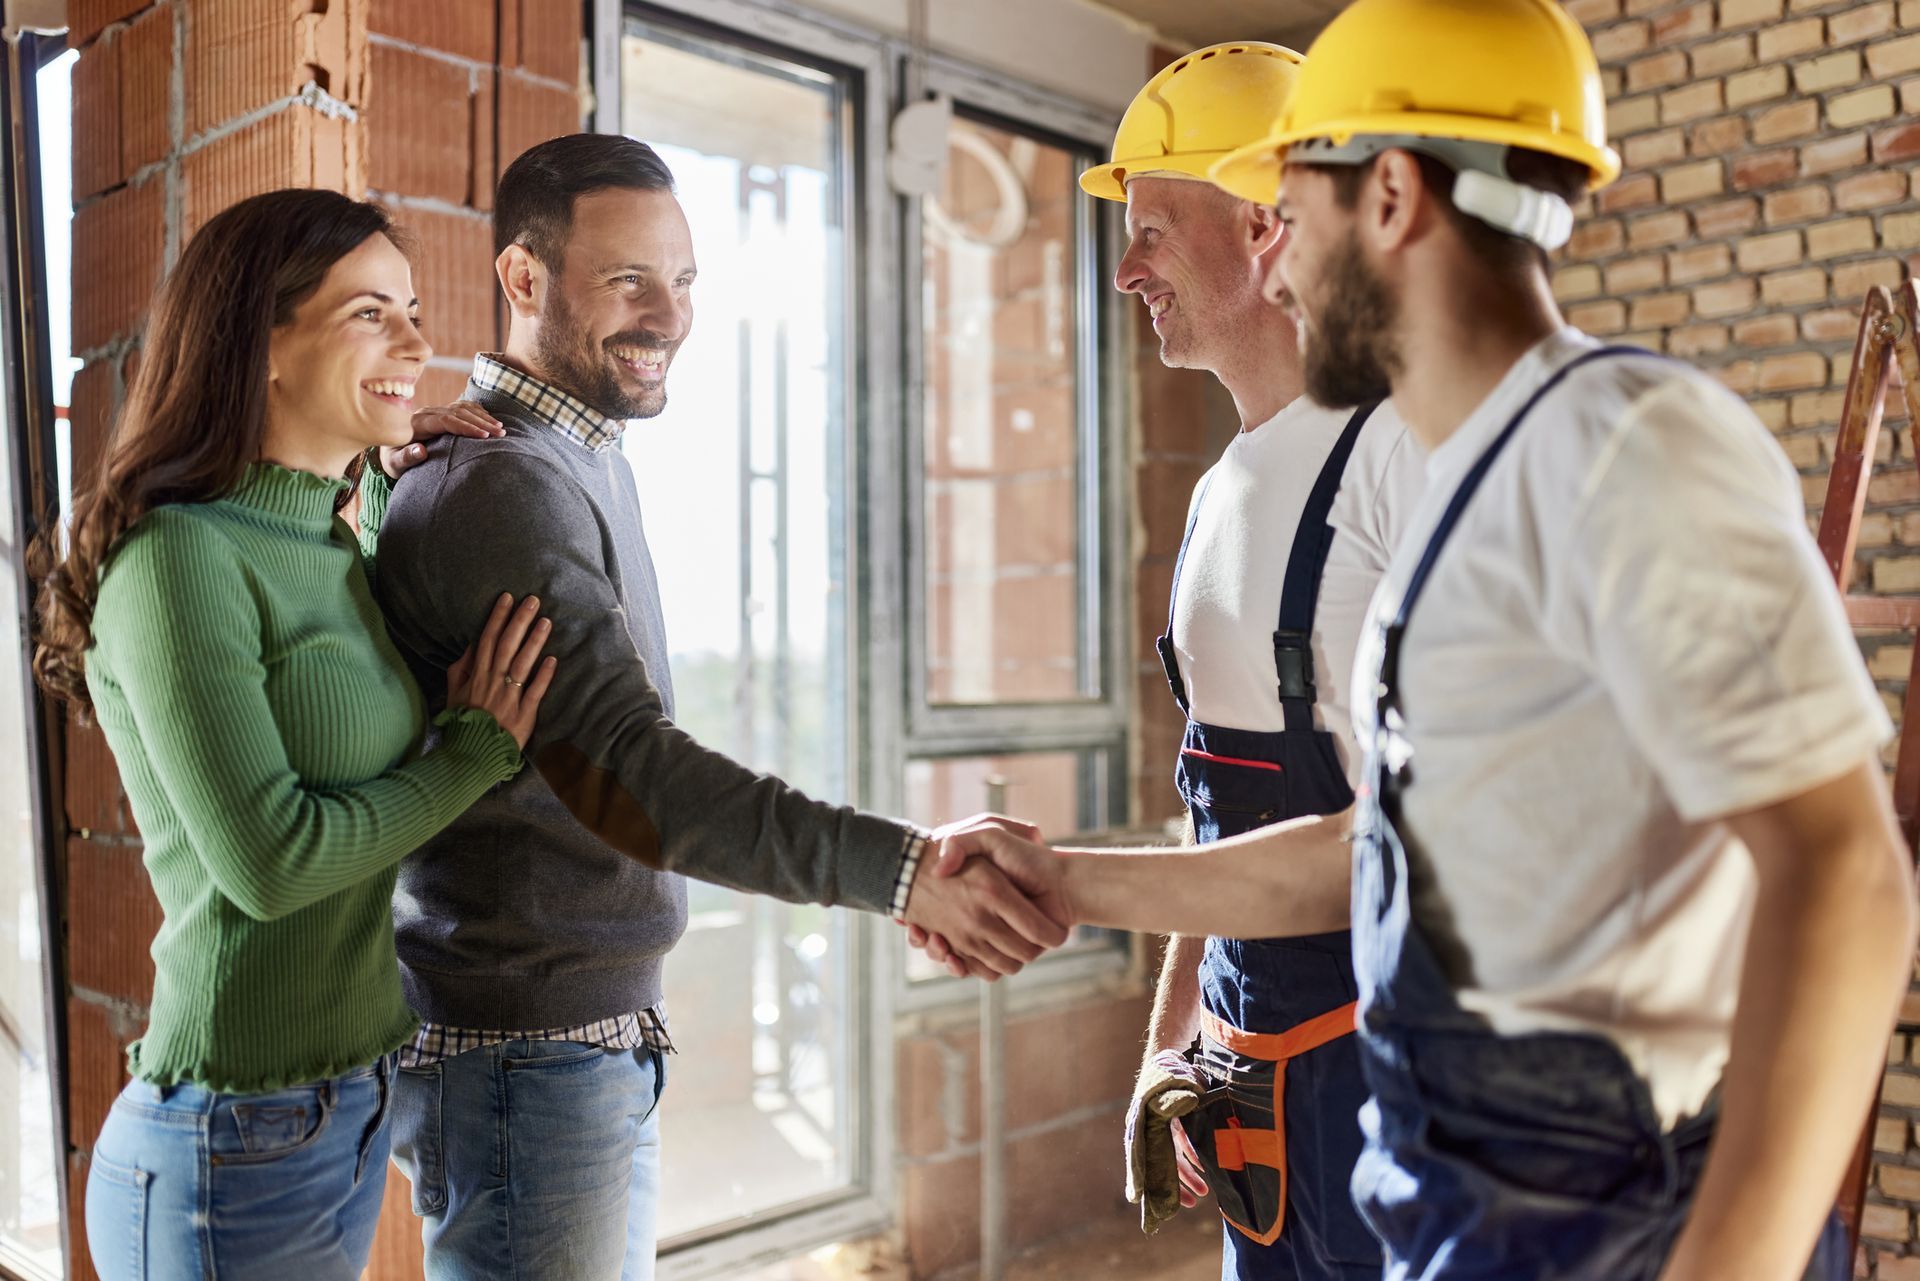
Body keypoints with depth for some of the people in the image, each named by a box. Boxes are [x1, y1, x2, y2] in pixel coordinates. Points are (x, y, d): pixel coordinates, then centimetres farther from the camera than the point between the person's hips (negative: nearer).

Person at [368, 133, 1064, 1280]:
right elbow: (623, 764, -29)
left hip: (610, 1045, 10)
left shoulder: (588, 456, 13)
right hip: (524, 1058, -10)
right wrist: (898, 868, -36)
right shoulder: (501, 484, -19)